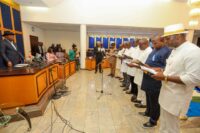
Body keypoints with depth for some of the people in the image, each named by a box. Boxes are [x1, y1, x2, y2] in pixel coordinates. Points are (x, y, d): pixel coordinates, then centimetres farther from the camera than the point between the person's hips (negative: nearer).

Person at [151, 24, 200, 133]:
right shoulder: (175, 50, 9)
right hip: (167, 93, 8)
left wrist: (165, 77, -25)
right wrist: (162, 71, 1)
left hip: (175, 98, -8)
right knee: (164, 123, 24)